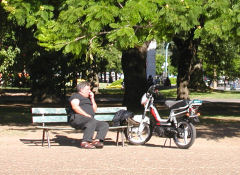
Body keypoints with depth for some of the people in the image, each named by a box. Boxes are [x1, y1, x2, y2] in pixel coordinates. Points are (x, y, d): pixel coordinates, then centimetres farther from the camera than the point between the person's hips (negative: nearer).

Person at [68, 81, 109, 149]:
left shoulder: (88, 99, 34)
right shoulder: (75, 96, 10)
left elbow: (94, 110, 28)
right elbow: (75, 107, -9)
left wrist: (92, 99, 18)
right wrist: (87, 115, -16)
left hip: (90, 120, 8)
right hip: (77, 118, -8)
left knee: (105, 125, -13)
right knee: (92, 120, -37)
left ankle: (97, 140, -32)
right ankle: (86, 142, -41)